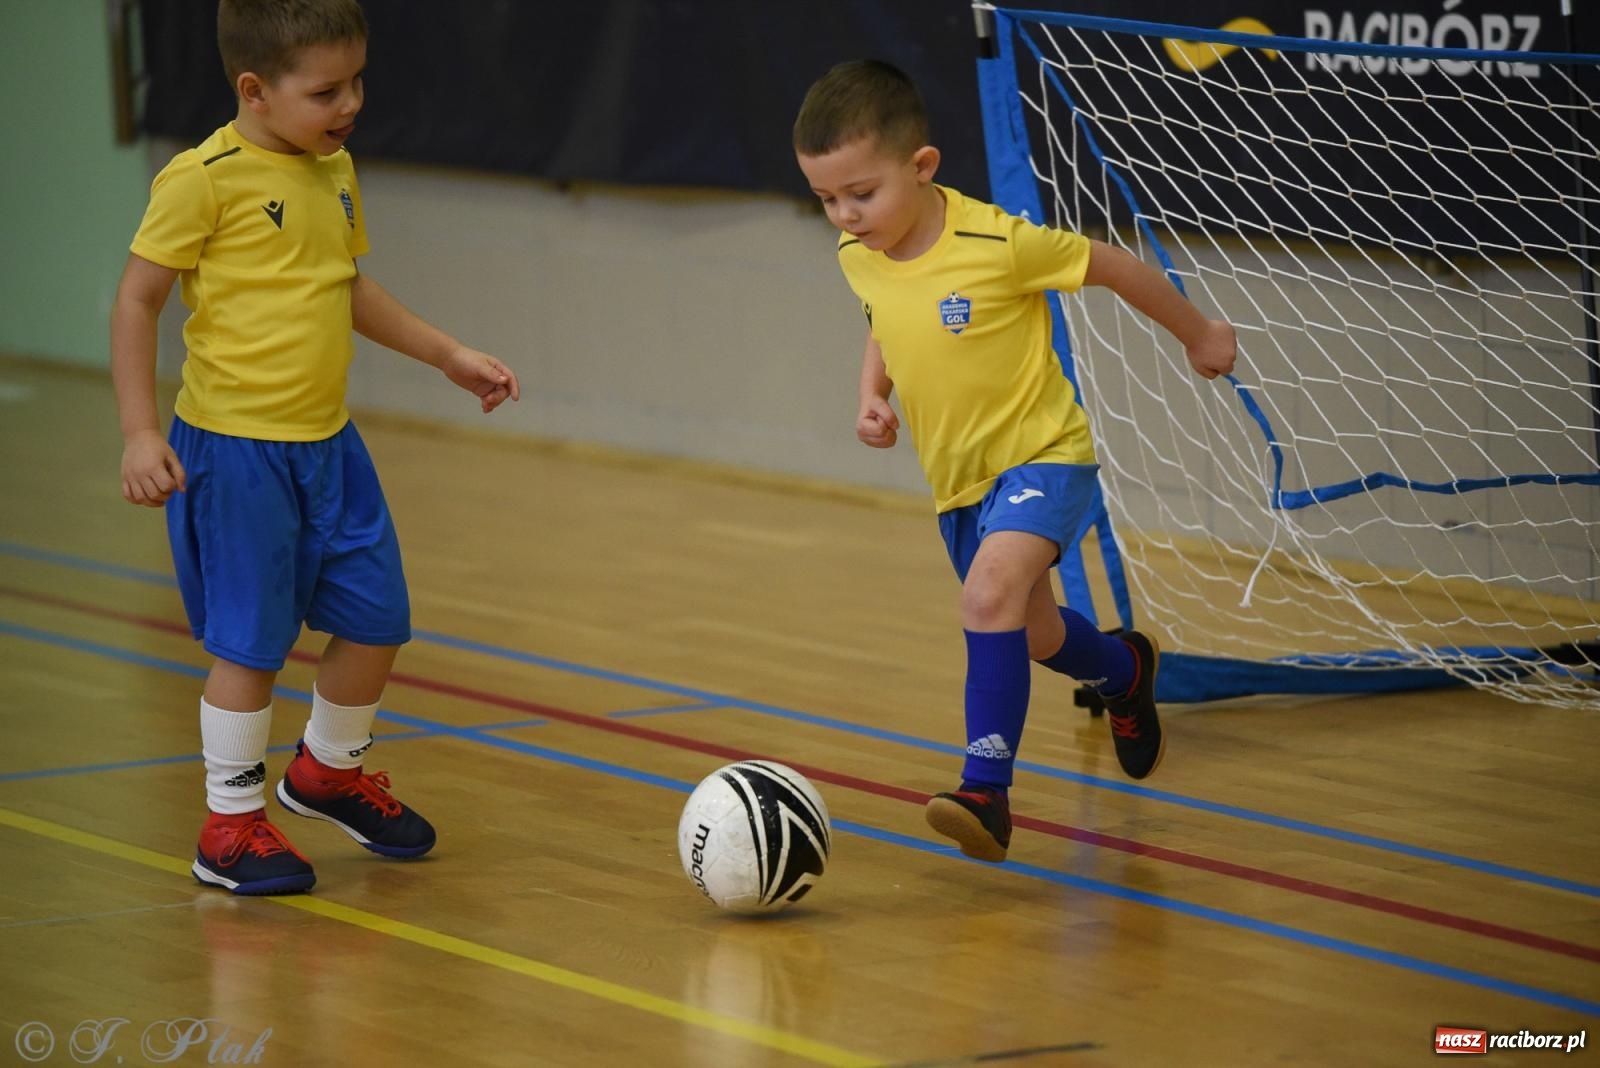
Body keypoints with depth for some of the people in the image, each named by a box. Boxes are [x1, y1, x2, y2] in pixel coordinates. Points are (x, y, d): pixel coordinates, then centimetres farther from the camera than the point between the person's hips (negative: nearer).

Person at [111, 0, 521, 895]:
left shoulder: (335, 170, 8)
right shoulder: (206, 180, -15)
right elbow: (138, 300, -12)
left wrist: (446, 353, 25)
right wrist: (140, 432, -17)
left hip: (326, 441, 7)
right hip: (233, 449, -7)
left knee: (378, 617, 12)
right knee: (251, 642, -1)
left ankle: (331, 770, 37)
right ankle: (233, 823, 13)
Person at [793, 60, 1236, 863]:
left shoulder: (1000, 245, -25)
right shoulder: (857, 255, -6)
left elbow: (1115, 267, -10)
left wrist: (1197, 333, 3)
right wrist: (871, 398, -2)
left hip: (1041, 456, -7)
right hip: (957, 479, 7)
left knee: (991, 594, -31)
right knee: (1033, 635, 23)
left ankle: (986, 789, -32)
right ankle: (1125, 670, 56)